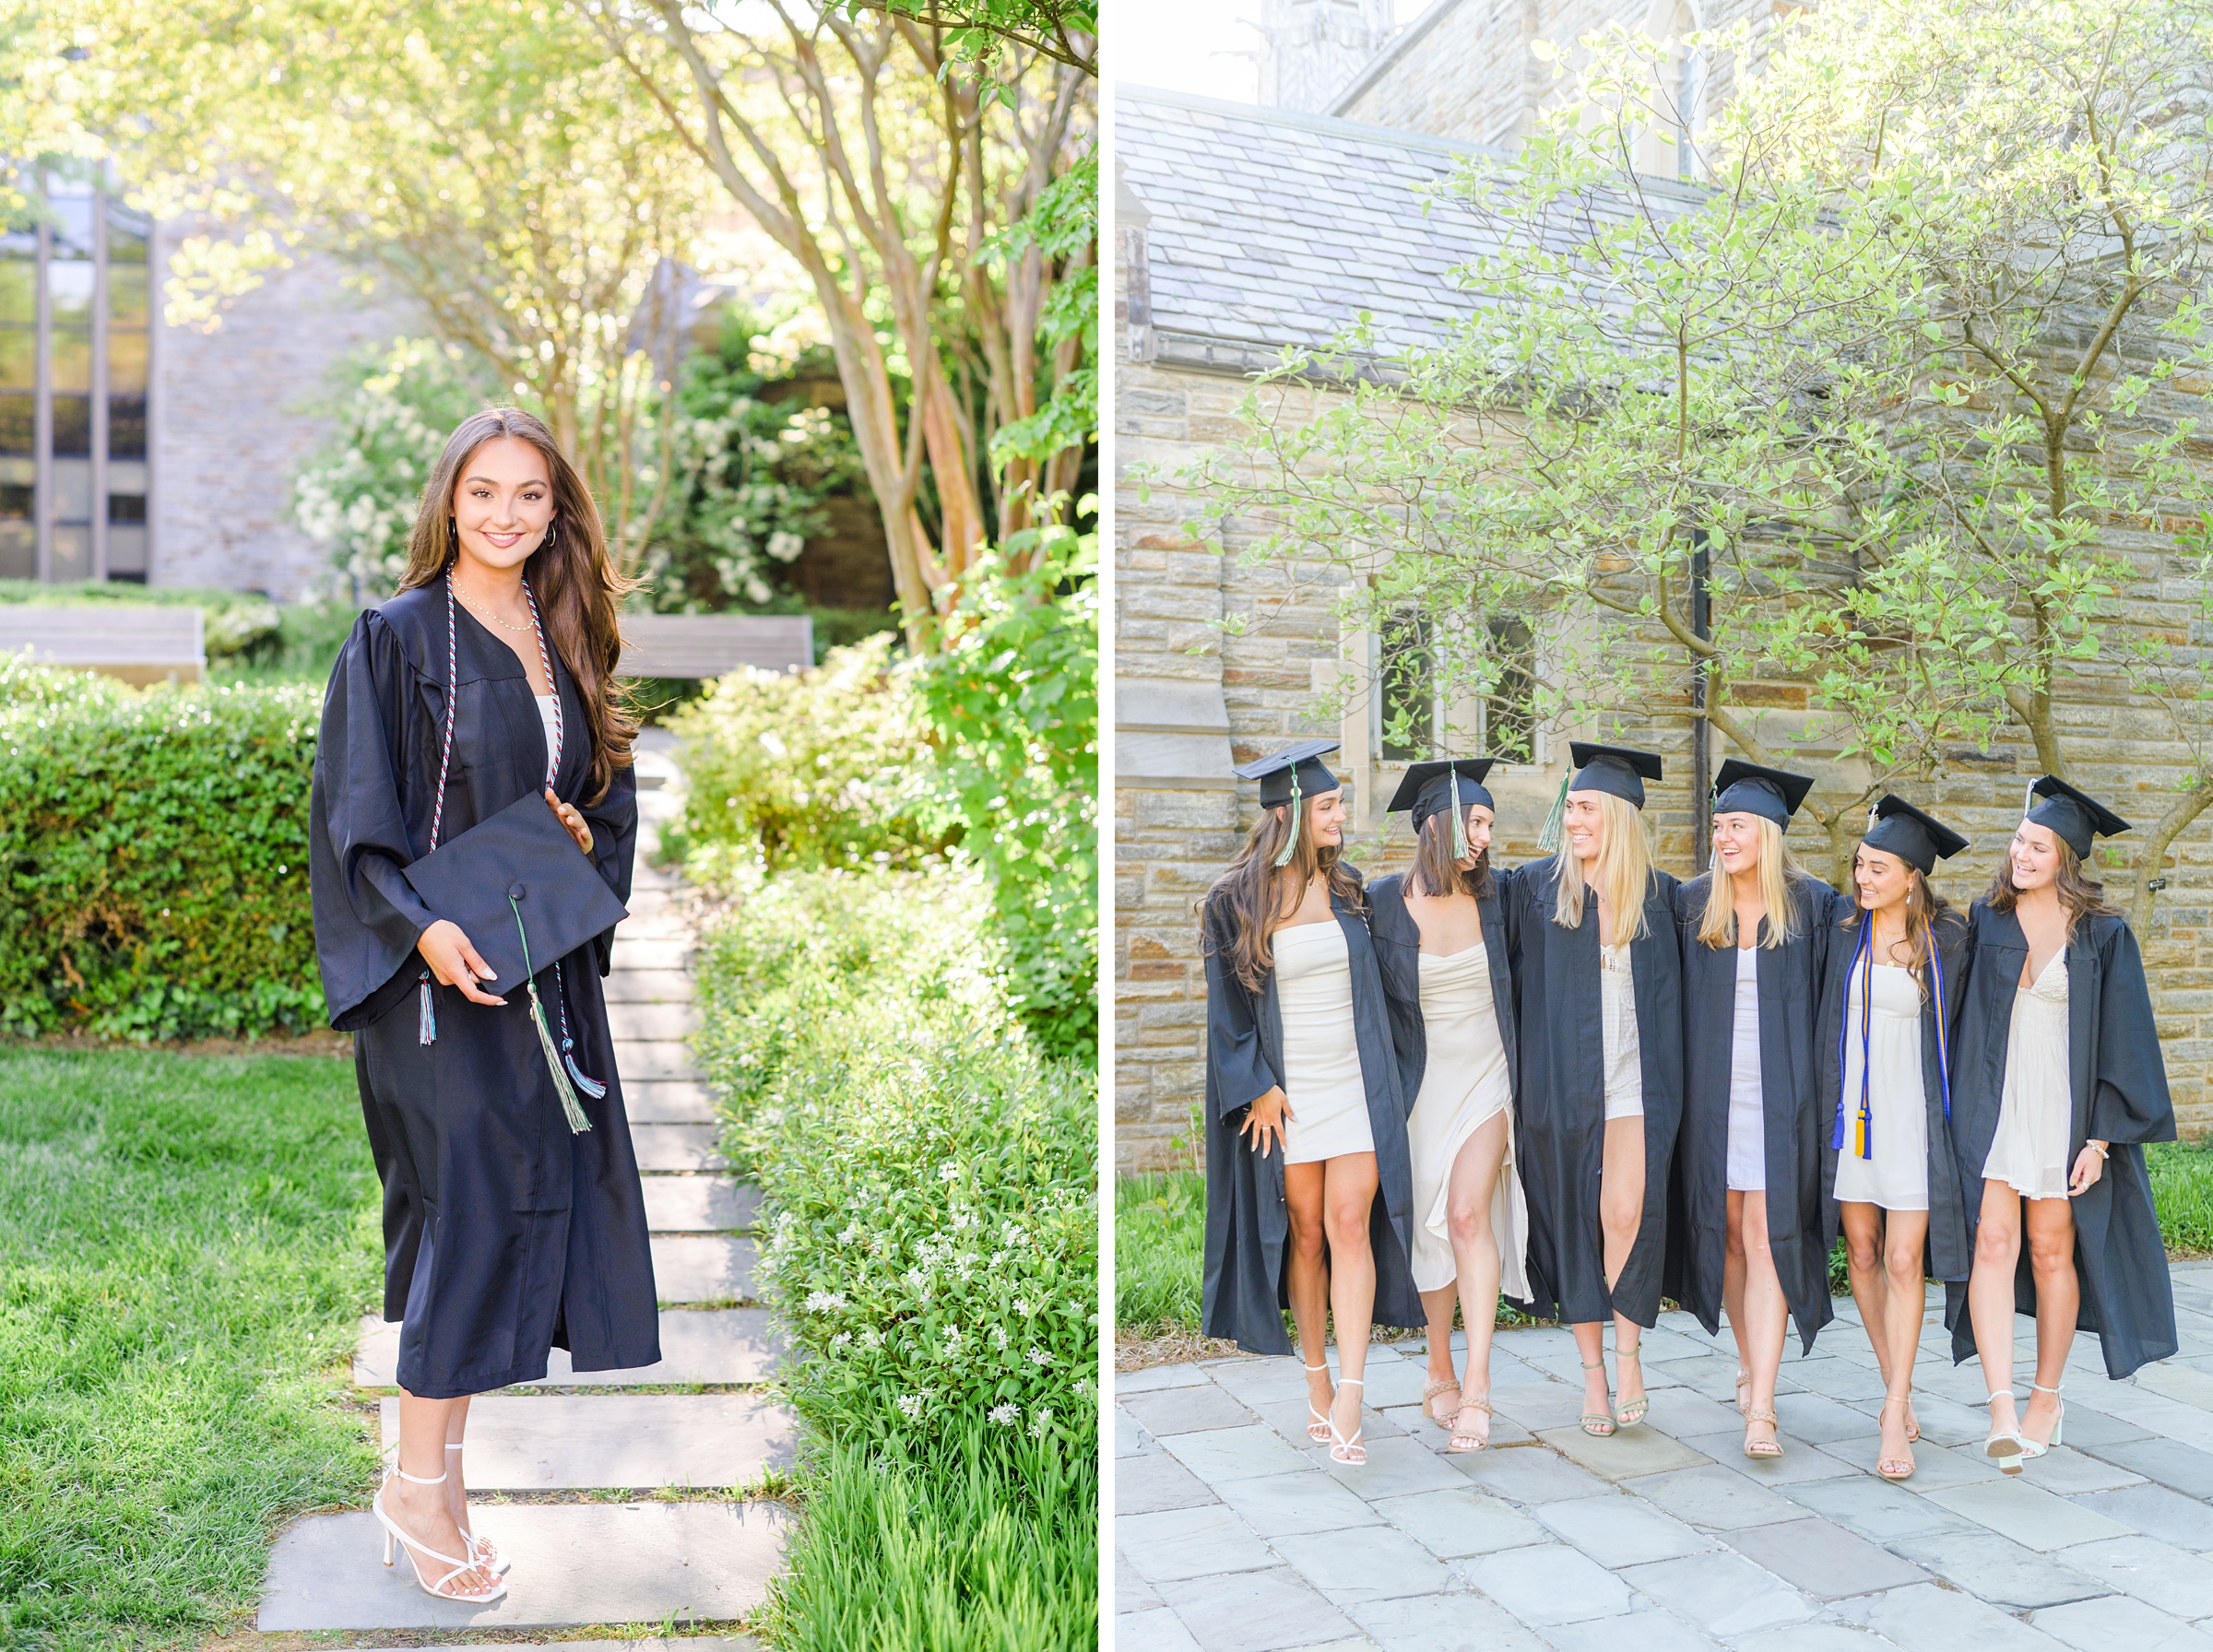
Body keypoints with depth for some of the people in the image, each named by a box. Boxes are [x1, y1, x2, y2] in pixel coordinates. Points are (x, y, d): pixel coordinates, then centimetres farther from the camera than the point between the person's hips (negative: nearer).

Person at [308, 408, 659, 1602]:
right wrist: (420, 927, -23)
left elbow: (610, 796, 18)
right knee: (472, 1200, -8)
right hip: (437, 968, -6)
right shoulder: (397, 638, -5)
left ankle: (436, 1463, 21)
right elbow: (354, 811, -10)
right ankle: (419, 1488, 5)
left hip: (546, 966, 6)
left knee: (538, 1193, 7)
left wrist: (587, 839, -4)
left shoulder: (565, 643, 12)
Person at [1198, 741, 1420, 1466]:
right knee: (1305, 1233, 5)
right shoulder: (1234, 903, -5)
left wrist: (1381, 1078, 14)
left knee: (1351, 1225, -8)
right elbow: (1227, 1008, -2)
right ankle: (1317, 1385, 19)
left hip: (1356, 1085, 2)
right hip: (1285, 1092, -2)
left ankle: (1349, 1398, -8)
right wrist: (1257, 1088, -8)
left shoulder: (1347, 891, 7)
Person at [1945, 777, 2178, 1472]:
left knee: (2051, 1252, 8)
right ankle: (2001, 1408, -12)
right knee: (1993, 1243, -9)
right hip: (1991, 1109, 2)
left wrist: (2100, 1137, -10)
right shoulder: (1985, 920, 4)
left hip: (2064, 1112, -2)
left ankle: (2047, 1396, 26)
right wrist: (1960, 1113, 6)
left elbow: (2122, 1041, -4)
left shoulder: (2103, 936, -4)